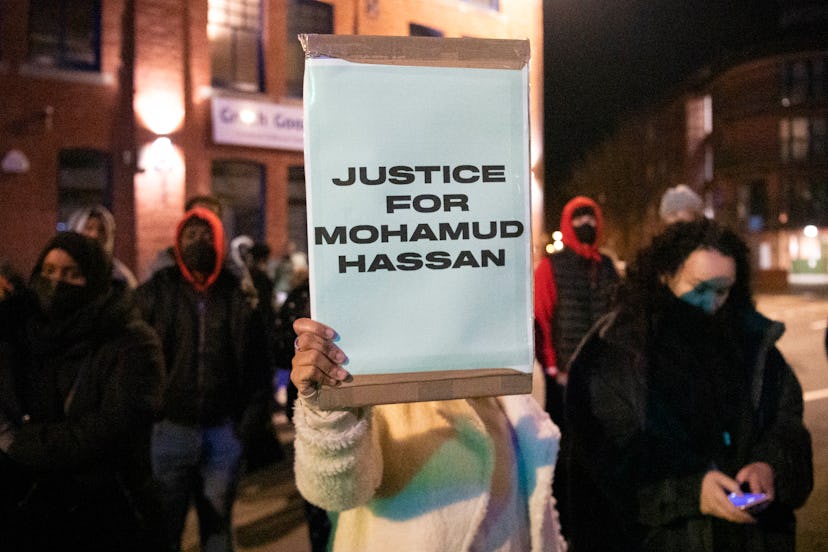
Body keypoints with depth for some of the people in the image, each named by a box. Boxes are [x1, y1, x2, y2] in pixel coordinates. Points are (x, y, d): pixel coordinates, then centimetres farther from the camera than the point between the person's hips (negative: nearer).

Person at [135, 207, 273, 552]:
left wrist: (252, 412, 0)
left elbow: (258, 359, 3)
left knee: (218, 524, 17)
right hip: (169, 429, -1)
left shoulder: (238, 294, 1)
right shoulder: (156, 291, -2)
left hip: (224, 431, 1)